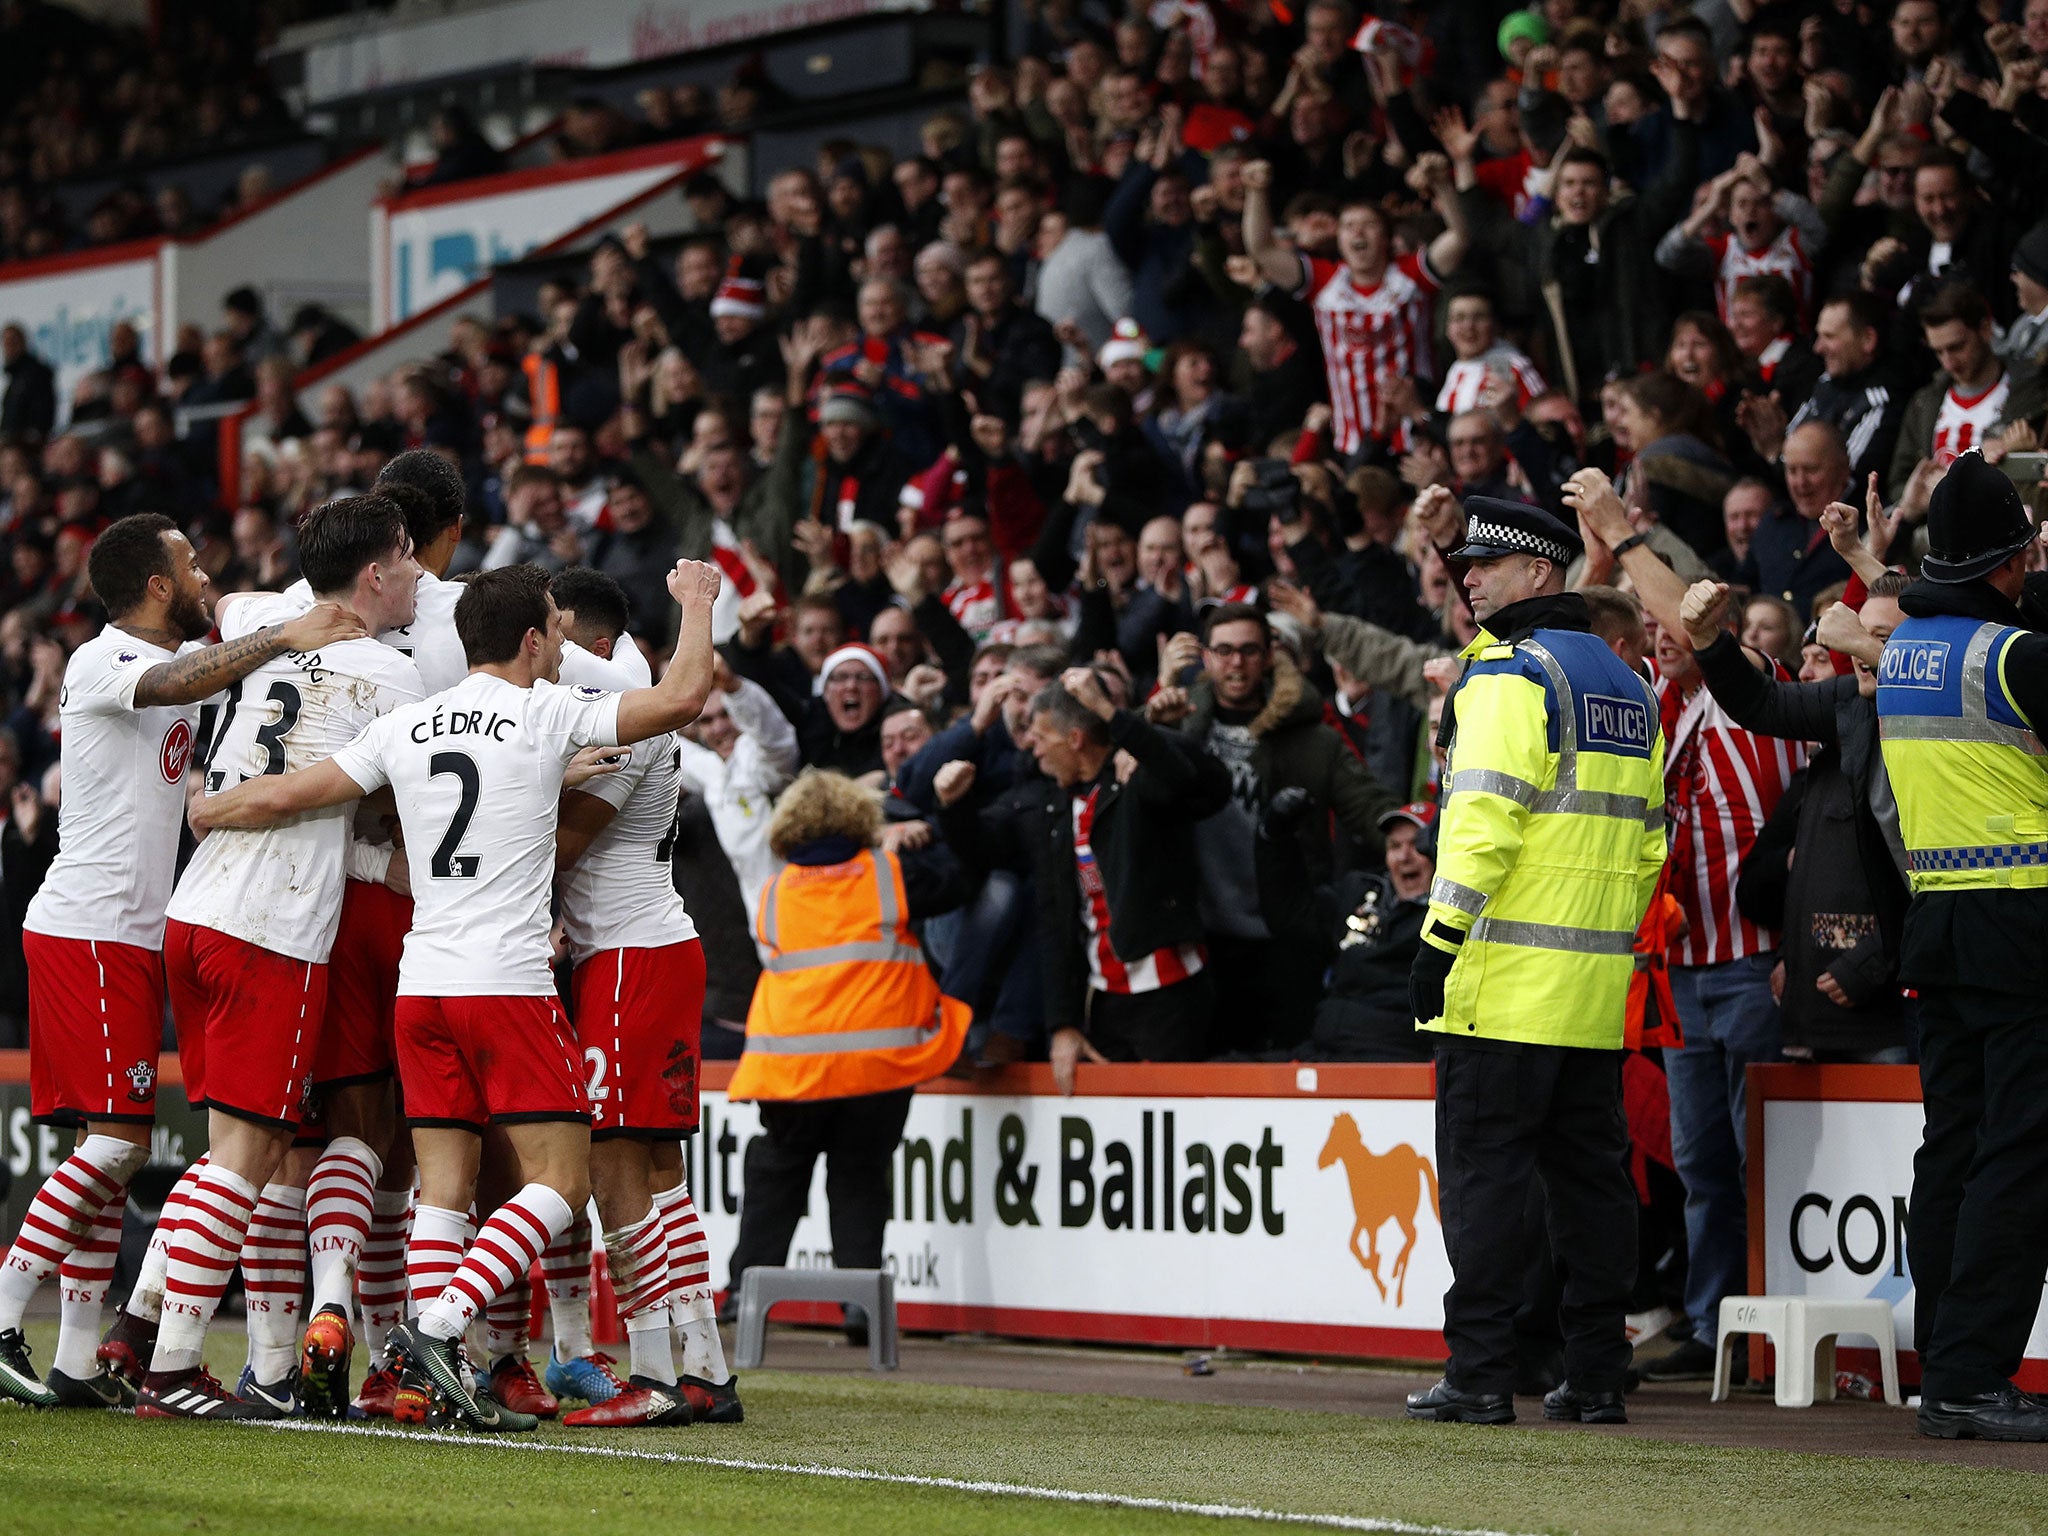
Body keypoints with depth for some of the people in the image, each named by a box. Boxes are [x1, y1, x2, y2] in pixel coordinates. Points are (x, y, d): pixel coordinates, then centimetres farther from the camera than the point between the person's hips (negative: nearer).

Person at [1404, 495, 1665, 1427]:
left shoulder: (1511, 675, -9)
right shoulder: (1628, 686, 17)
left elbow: (1484, 818, -18)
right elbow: (1648, 834, 18)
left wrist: (1440, 939, -16)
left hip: (1504, 979, -8)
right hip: (1596, 984, 8)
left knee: (1483, 1173, -5)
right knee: (1590, 1173, 9)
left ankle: (1479, 1375, -7)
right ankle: (1596, 1377, 8)